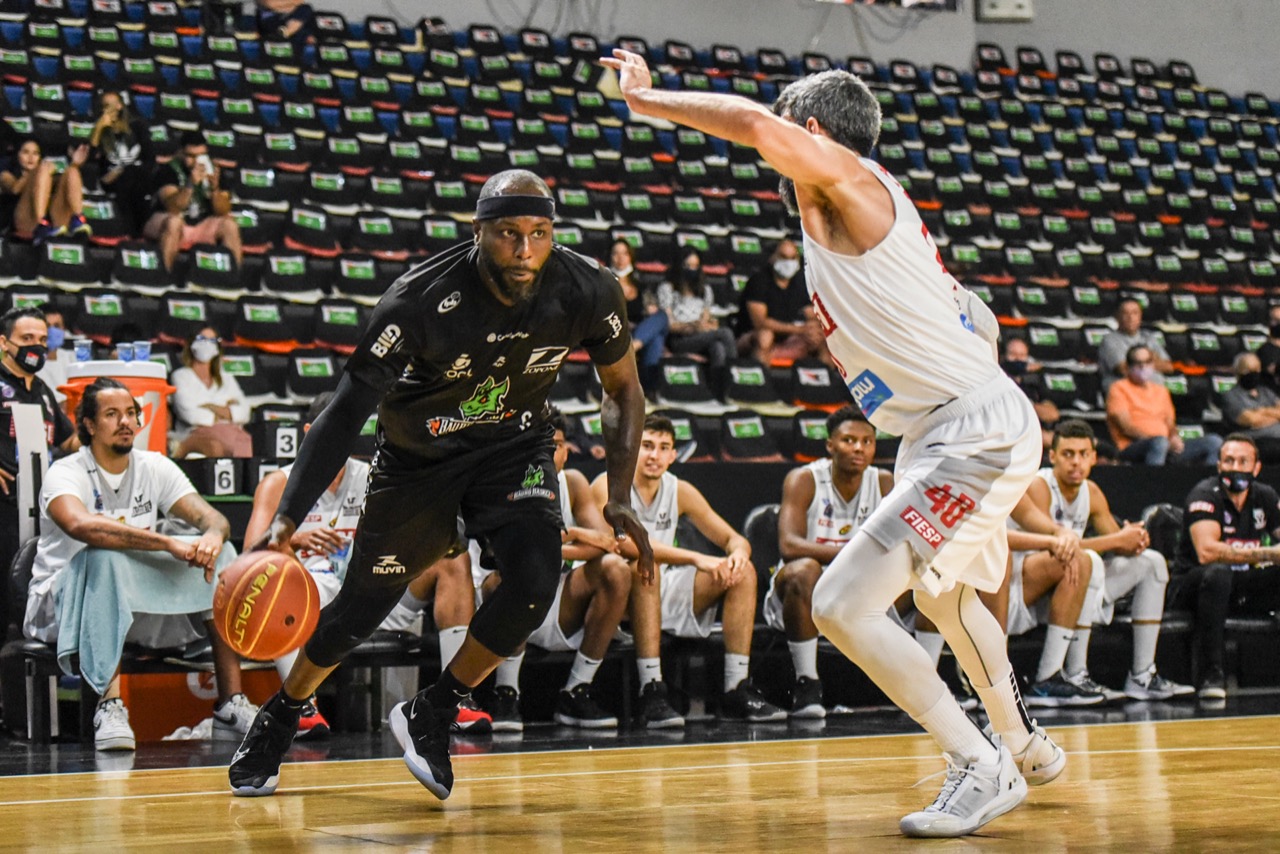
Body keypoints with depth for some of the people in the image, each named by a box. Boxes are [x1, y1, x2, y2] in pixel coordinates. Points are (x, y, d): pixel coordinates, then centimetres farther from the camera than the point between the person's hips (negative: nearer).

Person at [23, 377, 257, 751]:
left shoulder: (155, 468, 4)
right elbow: (81, 525, -36)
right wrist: (168, 544, -42)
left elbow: (213, 518, -6)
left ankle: (231, 704, -16)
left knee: (221, 556, -12)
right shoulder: (65, 474, -13)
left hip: (139, 607, 5)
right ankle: (110, 706, -41)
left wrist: (213, 536, -32)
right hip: (62, 603, -5)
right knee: (106, 555, -36)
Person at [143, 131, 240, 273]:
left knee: (229, 224, -20)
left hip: (201, 225, 4)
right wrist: (191, 184, -38)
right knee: (174, 220, -37)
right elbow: (173, 207, -25)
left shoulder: (212, 171, 2)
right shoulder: (167, 170, -11)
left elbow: (223, 212, -4)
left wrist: (214, 188, -22)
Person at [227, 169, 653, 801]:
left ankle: (431, 715, -1)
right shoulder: (419, 300, -31)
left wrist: (619, 500, -10)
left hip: (514, 447, 2)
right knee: (362, 606, 9)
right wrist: (286, 520, -35)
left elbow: (622, 389, -2)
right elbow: (346, 411, -27)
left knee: (535, 580, -24)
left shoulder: (587, 292, -22)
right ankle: (277, 720, 38)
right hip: (418, 456, -2)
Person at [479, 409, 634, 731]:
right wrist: (571, 535, -24)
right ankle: (505, 693, -22)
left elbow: (605, 541, -11)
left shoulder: (572, 482, 2)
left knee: (616, 569, -20)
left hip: (561, 615, 4)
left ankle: (575, 692, -11)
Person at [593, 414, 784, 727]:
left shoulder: (681, 491, 7)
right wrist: (695, 558, -36)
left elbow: (735, 539, 8)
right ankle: (652, 692, -40)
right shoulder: (609, 486, -11)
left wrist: (738, 553, -19)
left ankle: (737, 689, -13)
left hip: (662, 596, 6)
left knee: (743, 572, -9)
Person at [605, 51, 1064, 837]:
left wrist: (646, 100, -19)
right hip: (974, 427, 11)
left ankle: (982, 771, -6)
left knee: (843, 604, -13)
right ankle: (1025, 747, 51)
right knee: (943, 593, 32)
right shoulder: (870, 211, 19)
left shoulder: (849, 180, -9)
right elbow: (981, 326, 25)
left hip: (975, 434, -11)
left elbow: (760, 128, -30)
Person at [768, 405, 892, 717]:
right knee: (804, 570, -38)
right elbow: (789, 545, -28)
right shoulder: (804, 480, -13)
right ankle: (806, 684, -29)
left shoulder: (884, 483, -1)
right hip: (807, 597, -4)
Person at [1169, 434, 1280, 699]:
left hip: (1242, 589, 6)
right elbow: (1207, 551, -30)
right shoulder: (1205, 495, -15)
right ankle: (1210, 674, -35)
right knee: (1217, 573, -38)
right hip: (1193, 586, -6)